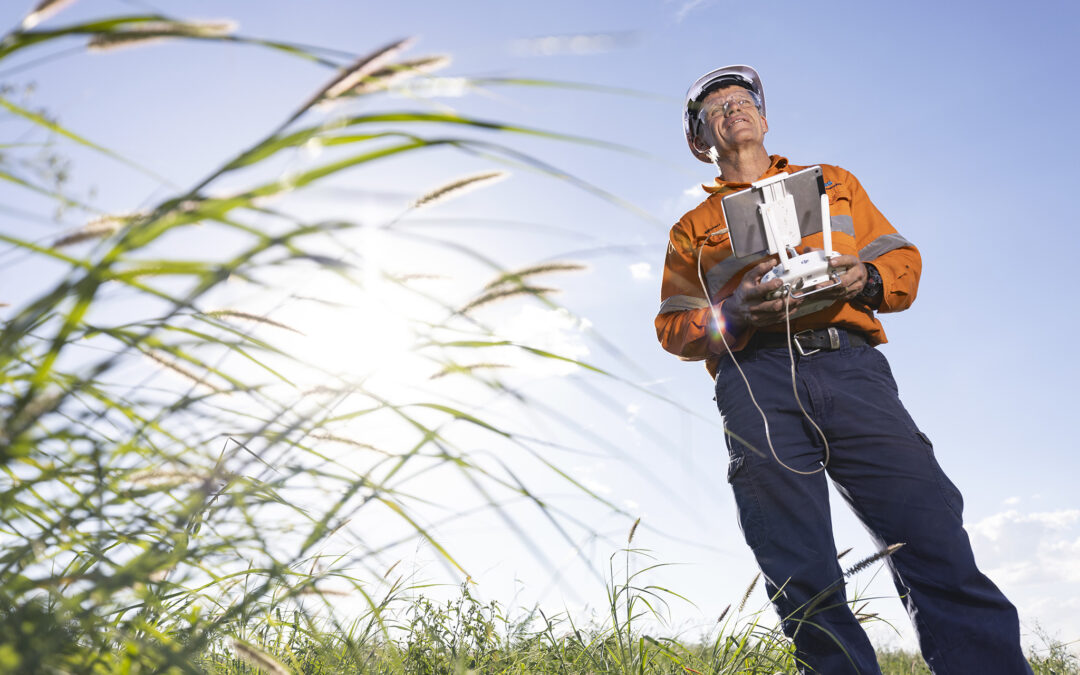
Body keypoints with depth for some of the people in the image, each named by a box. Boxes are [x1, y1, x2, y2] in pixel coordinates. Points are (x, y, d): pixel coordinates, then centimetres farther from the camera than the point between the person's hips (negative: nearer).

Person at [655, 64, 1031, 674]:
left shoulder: (835, 183, 30)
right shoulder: (692, 229, 25)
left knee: (935, 543, -15)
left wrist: (867, 279, -2)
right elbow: (673, 327, 15)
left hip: (849, 361, 1)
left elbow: (903, 260, 22)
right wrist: (733, 314, -6)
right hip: (756, 377, 0)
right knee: (805, 584, -9)